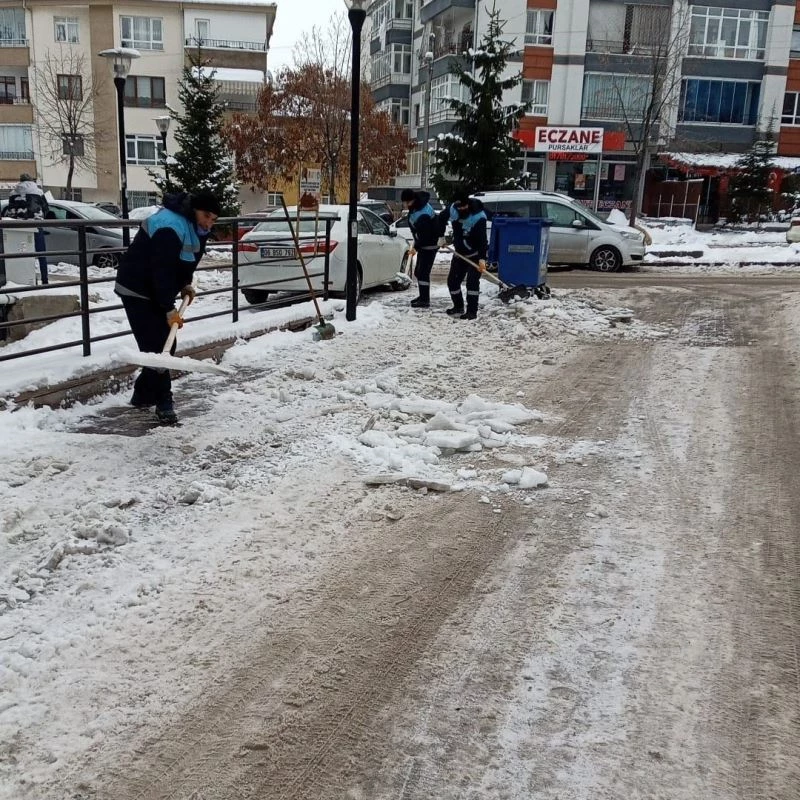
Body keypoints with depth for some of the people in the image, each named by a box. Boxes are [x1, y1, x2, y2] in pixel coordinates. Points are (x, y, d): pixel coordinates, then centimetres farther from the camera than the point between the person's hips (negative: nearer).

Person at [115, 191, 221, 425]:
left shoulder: (195, 227, 4)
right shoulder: (170, 227, -27)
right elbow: (162, 270, -31)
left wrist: (186, 284, 5)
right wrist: (170, 309, -31)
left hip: (157, 292, 10)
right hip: (137, 291, -10)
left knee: (166, 345, 9)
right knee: (155, 346, -13)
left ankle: (142, 395, 20)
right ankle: (164, 405, -8)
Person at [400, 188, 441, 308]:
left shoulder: (423, 214, -29)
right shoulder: (415, 206, 1)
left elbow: (424, 235, -28)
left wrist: (416, 248, -26)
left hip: (430, 245, -10)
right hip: (423, 244, 10)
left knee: (423, 272, -11)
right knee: (418, 272, 16)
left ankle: (425, 301, -8)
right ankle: (423, 296, 27)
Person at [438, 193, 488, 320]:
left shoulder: (478, 217, -28)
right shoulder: (452, 209, -11)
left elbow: (482, 239, -33)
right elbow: (442, 218, 12)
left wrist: (482, 258, -43)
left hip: (475, 254, -7)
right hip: (459, 253, 7)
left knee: (472, 281, -18)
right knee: (452, 281, 10)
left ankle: (472, 311, -14)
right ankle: (458, 307, 27)